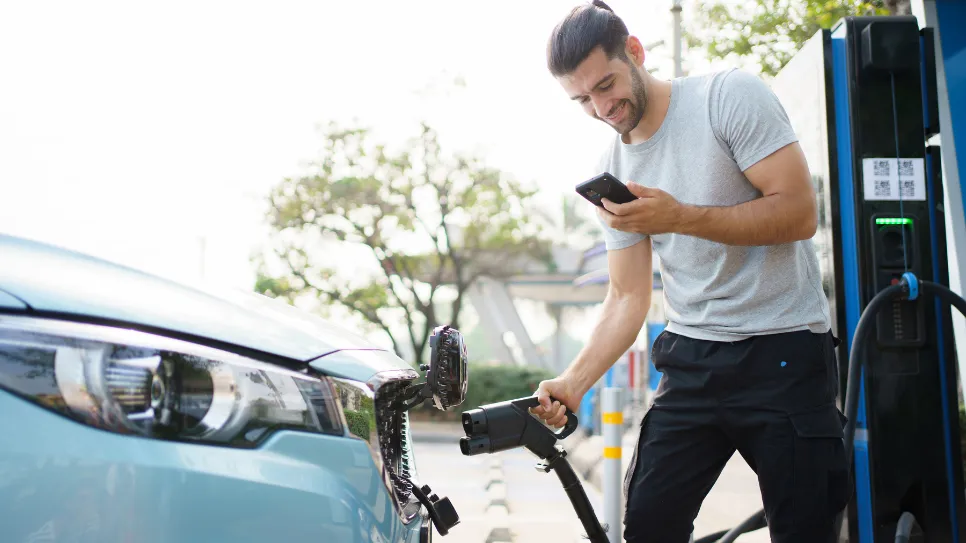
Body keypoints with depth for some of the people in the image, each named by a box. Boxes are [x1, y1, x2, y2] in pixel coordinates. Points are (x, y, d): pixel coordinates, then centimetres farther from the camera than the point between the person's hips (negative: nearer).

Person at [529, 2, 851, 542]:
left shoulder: (730, 94, -9)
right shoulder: (611, 171, 6)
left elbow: (799, 212, -15)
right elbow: (627, 298, 7)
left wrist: (680, 217, -23)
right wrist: (573, 382, -6)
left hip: (783, 352, -4)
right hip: (691, 359, 5)